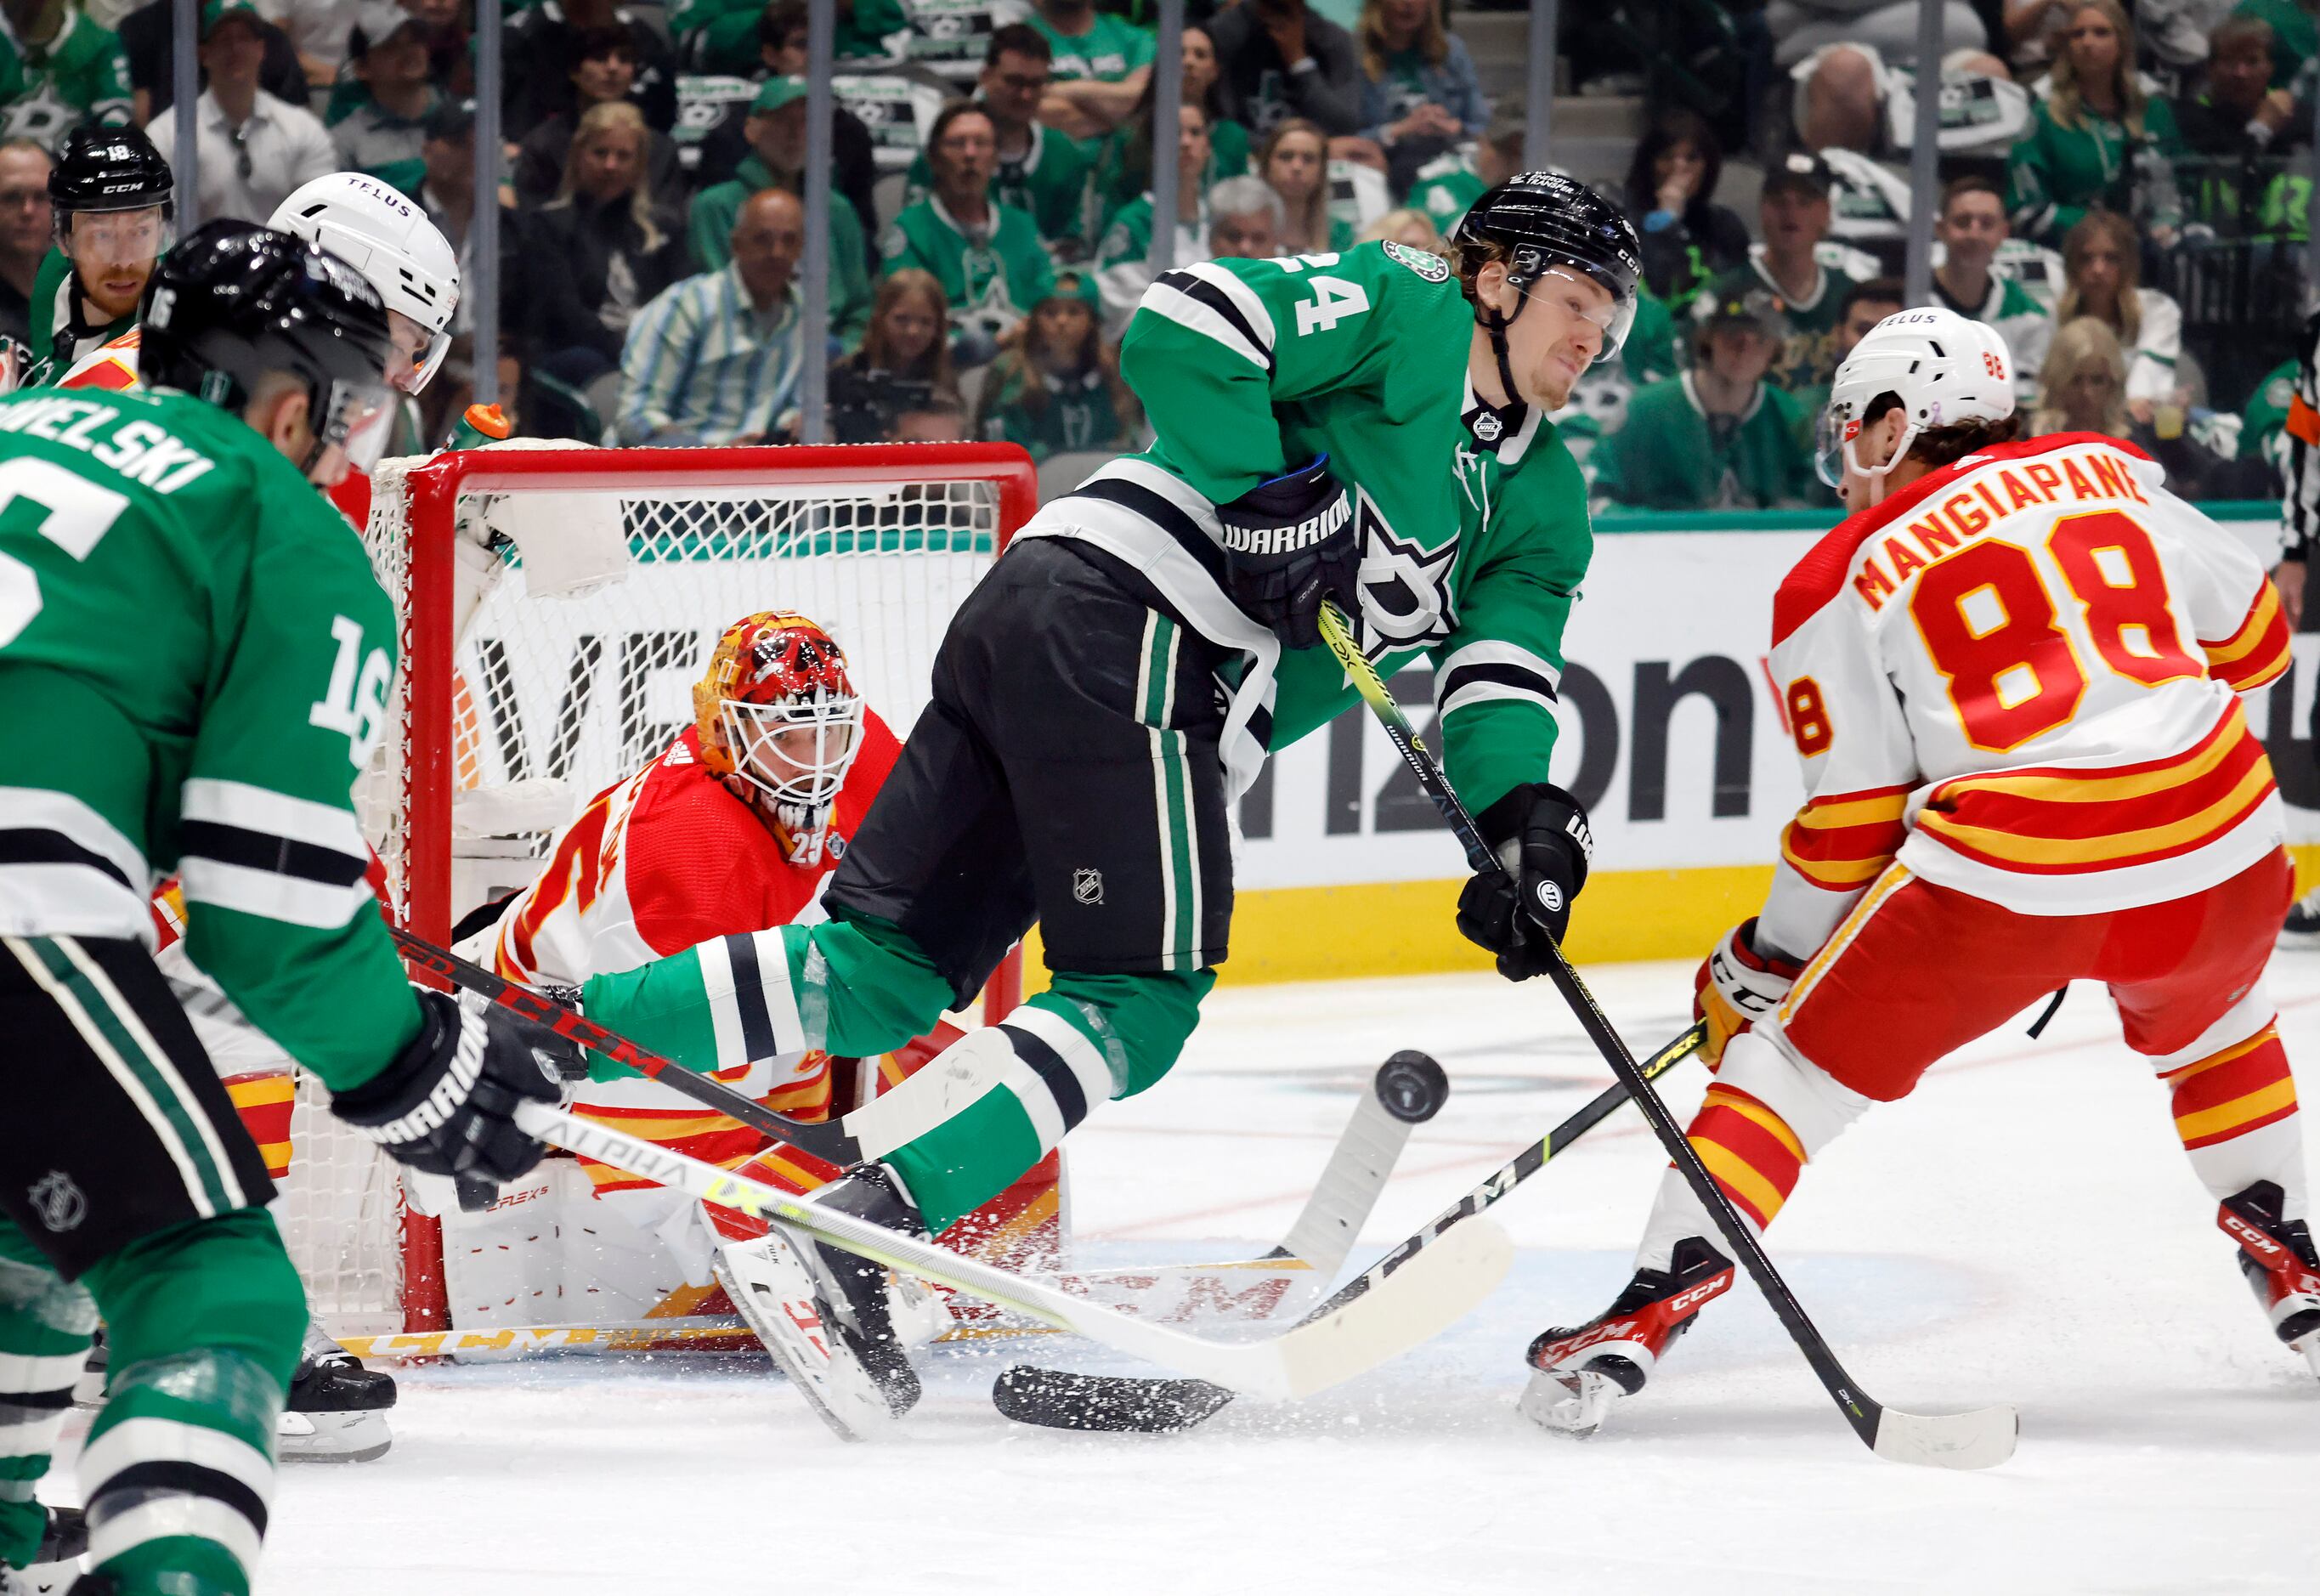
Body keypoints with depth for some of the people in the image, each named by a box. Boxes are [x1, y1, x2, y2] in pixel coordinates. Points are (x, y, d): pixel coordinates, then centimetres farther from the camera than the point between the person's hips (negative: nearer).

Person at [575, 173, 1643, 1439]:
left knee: (894, 966, 4)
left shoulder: (1536, 494, 24)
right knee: (1138, 997, -13)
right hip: (1122, 616, -9)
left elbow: (1506, 658, 11)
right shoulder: (1401, 311, 0)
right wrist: (1271, 492, -16)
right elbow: (1181, 326, -10)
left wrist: (1523, 810, -8)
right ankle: (852, 1231, -24)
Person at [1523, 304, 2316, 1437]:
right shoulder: (2112, 478, 18)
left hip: (2006, 871, -3)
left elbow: (1851, 827, 8)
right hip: (2218, 848, 4)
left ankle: (1651, 1310, 1)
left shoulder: (1842, 584, 9)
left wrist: (1760, 970, 21)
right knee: (2209, 1025, 36)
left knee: (1798, 1061, 11)